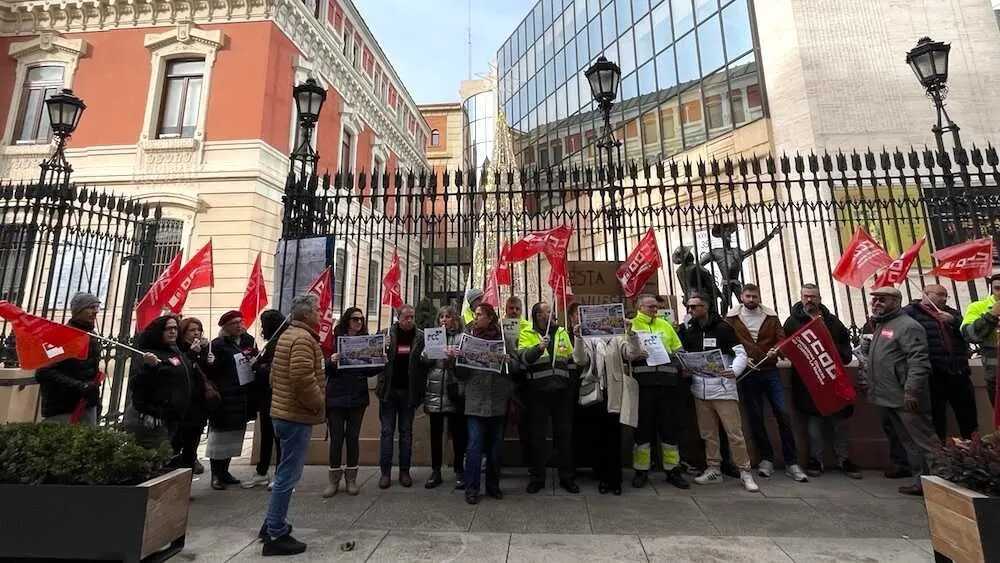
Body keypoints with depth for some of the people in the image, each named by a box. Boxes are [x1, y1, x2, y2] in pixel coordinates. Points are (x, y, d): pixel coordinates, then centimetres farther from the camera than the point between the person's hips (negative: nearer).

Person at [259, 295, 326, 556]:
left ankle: (272, 524, 31)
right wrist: (318, 403, -15)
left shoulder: (287, 335, 15)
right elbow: (303, 378, -28)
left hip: (284, 411, 11)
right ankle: (276, 536, 9)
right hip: (297, 415, -11)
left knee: (285, 472, 21)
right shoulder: (303, 338, -18)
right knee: (288, 475, -1)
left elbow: (275, 374, 21)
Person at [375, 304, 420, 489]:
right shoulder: (387, 333, -1)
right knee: (387, 431, 8)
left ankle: (404, 471, 22)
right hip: (389, 389, 0)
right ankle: (385, 472, 19)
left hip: (408, 390, 0)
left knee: (406, 432, 11)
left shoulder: (421, 336, -1)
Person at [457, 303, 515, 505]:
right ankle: (471, 488, 13)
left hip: (498, 399, 1)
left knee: (496, 444, 11)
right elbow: (460, 373, 4)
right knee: (475, 444, -1)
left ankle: (493, 484, 28)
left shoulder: (502, 337, 3)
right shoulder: (468, 336, 4)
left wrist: (506, 360, -15)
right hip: (476, 400, -1)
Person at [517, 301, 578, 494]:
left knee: (565, 433, 9)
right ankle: (537, 477, 20)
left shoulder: (562, 332, 11)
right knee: (538, 434, 6)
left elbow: (571, 359, 16)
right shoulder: (527, 334, 0)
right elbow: (524, 358, -16)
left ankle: (567, 477, 23)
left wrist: (572, 387, 14)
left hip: (562, 391, 3)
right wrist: (539, 347, -32)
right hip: (538, 391, -3)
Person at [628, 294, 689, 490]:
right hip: (643, 383, -4)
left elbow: (679, 350, 22)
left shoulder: (665, 325, 18)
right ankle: (641, 471, 16)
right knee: (643, 427, 3)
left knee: (670, 426, 9)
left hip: (667, 382, 4)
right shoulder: (631, 325, 5)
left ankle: (673, 470, 23)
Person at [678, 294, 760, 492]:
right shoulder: (688, 331, 9)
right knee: (708, 433, 12)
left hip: (723, 387, -4)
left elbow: (741, 353, -7)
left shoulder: (722, 328, -5)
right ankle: (714, 470, 23)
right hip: (699, 388, 5)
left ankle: (745, 472, 13)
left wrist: (734, 371, -25)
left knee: (734, 432, 0)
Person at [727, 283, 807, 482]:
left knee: (783, 414, -2)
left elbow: (781, 339, 5)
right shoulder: (732, 319, 2)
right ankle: (766, 458, 20)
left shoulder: (771, 317, 9)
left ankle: (791, 462, 9)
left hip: (770, 371, 1)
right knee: (755, 417, 6)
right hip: (747, 373, -1)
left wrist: (776, 350, -15)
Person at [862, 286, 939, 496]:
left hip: (905, 399, -9)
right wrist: (869, 380, 19)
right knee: (908, 442, 14)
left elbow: (919, 362, -19)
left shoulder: (908, 326, -11)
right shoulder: (880, 326, 18)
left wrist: (911, 390, -24)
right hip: (888, 398, 9)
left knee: (924, 440, -3)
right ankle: (923, 482, 22)